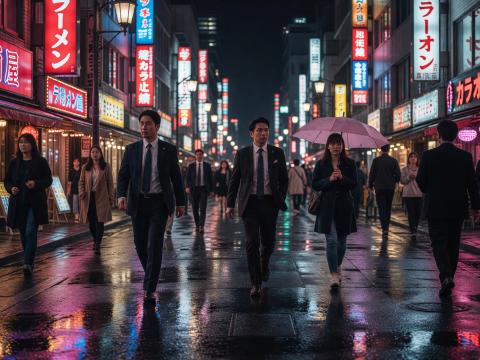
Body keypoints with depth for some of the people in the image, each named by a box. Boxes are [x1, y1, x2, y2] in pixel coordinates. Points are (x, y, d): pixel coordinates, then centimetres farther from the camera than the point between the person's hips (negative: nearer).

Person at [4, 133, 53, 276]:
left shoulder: (41, 162, -1)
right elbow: (7, 180, 13)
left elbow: (48, 180, -1)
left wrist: (36, 184, -18)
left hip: (35, 204, -4)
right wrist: (11, 188, -8)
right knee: (23, 234, 10)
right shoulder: (14, 162, 9)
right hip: (18, 204, 4)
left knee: (30, 233, -13)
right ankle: (29, 260, 24)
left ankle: (28, 263, -16)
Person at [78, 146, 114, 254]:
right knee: (91, 222, 8)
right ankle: (95, 241, 27)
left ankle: (97, 245, -9)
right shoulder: (85, 168, 9)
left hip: (101, 198, -3)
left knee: (99, 221, -10)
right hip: (89, 198, 3)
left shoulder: (106, 167, 3)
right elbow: (81, 182, 11)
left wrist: (111, 198, 0)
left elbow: (110, 183, 4)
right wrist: (81, 193, -7)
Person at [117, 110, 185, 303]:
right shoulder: (131, 149, 5)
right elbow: (123, 175, 3)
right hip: (138, 203, 3)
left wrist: (180, 202, 6)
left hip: (159, 203, -2)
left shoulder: (169, 150, 2)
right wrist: (121, 196, -14)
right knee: (140, 245, 9)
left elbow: (176, 177, 6)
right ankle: (151, 275, 35)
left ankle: (149, 289, -10)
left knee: (154, 245, -11)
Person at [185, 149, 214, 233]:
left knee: (203, 208, -11)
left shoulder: (207, 165, 6)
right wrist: (187, 187, -15)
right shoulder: (191, 166, 6)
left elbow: (210, 178, 8)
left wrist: (211, 190, 5)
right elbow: (187, 177, 2)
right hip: (194, 189, 1)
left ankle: (201, 226, -17)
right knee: (195, 209, 6)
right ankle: (197, 225, 20)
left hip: (204, 189, -1)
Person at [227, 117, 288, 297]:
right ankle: (256, 283, 0)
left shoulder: (278, 153, 4)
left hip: (269, 203, 2)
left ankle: (264, 264, 45)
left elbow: (284, 179, 10)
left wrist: (281, 200, -1)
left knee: (269, 242, 12)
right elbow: (234, 180, 6)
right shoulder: (242, 154, 2)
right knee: (252, 243, -8)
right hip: (250, 203, -1)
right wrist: (230, 204, 0)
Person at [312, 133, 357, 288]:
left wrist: (342, 178, -17)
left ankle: (338, 266, 37)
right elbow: (315, 185, 1)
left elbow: (354, 185, 0)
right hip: (327, 206, -1)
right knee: (331, 240, -11)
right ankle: (334, 275, -14)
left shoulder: (349, 164, 5)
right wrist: (329, 179, -14)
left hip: (344, 205, 2)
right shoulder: (321, 164, 5)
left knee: (342, 241, 11)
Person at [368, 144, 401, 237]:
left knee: (382, 208, -4)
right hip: (390, 188, 2)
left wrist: (370, 186, 11)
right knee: (388, 208, 16)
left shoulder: (376, 160, -3)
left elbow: (372, 174, -2)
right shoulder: (394, 161, 1)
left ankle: (385, 229, -18)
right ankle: (386, 226, 22)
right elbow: (398, 175, 1)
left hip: (379, 187, -2)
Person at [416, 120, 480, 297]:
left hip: (436, 208, -2)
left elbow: (421, 182, -4)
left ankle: (446, 276, -23)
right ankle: (448, 277, 23)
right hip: (457, 209, 2)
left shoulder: (428, 155, -7)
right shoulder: (466, 156, -2)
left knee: (439, 242, -2)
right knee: (453, 244, 14)